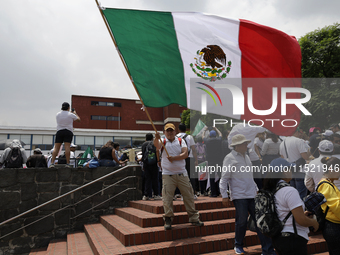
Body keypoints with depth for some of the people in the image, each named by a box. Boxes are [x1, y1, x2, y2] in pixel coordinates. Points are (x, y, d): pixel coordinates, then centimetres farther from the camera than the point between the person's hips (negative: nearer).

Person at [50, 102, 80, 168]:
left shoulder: (58, 114, 10)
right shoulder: (71, 115, -1)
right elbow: (78, 119, 13)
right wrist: (75, 113, 29)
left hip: (59, 131, 3)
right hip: (68, 131, -3)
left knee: (56, 148, 2)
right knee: (67, 147, -9)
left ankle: (52, 163, -5)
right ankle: (68, 163, -12)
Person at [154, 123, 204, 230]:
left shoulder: (180, 141, 8)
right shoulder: (163, 142, 5)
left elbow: (185, 154, -6)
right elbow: (156, 145, -20)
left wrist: (174, 158, -16)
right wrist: (156, 138, -41)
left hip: (182, 174, 2)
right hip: (167, 174, -1)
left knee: (188, 195, 6)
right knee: (167, 198, -3)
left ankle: (194, 218, 20)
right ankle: (168, 219, 13)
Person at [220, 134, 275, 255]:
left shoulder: (246, 156, 16)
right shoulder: (230, 158, -7)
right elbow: (224, 179, -8)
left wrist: (256, 189, 22)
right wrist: (224, 196, -11)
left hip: (252, 195, 7)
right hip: (239, 196, -6)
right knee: (241, 221, -2)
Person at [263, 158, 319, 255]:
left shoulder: (271, 191, 5)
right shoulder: (290, 191, -20)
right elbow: (301, 220, -19)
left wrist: (302, 214, 16)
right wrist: (314, 222, 0)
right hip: (293, 240, -8)